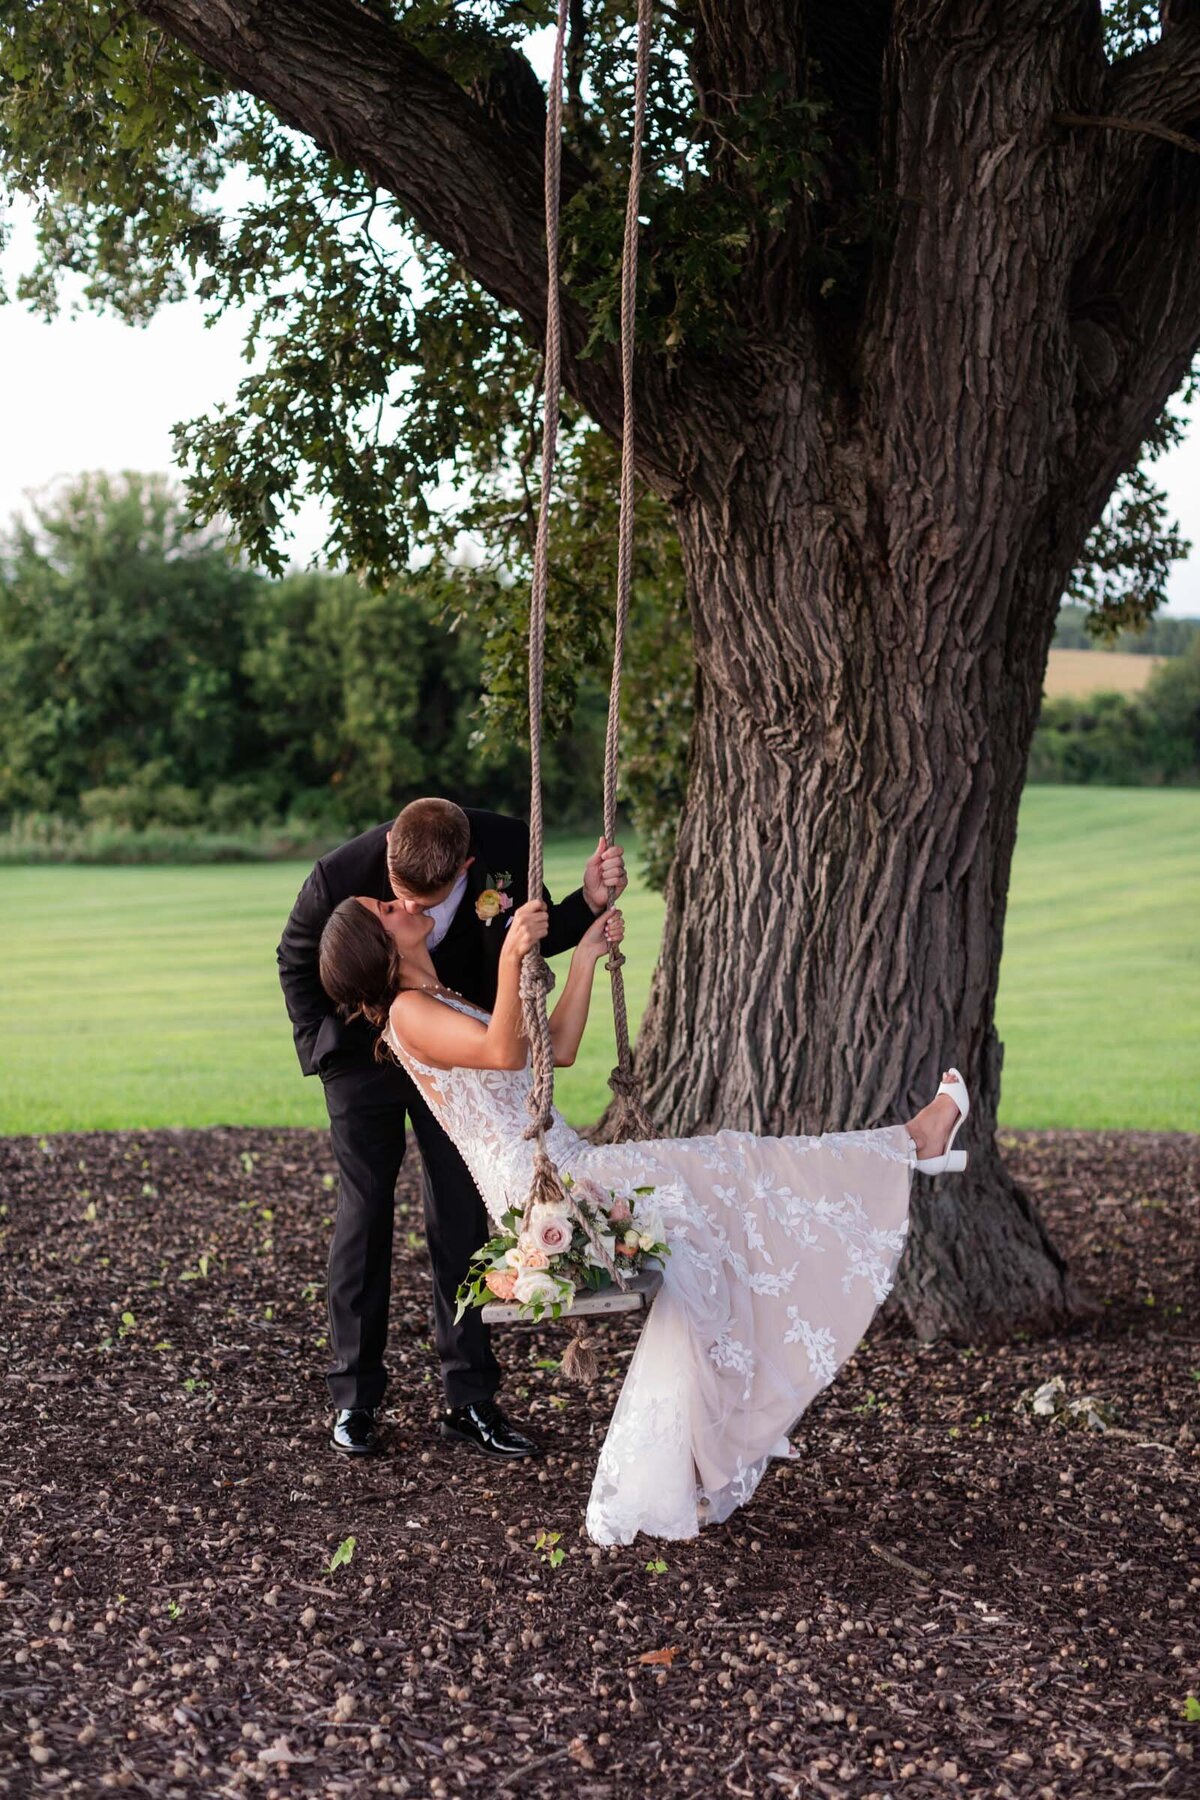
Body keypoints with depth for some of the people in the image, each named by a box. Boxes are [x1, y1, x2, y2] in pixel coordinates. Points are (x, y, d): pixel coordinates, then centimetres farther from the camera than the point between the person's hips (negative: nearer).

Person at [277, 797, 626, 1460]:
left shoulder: (509, 848, -26)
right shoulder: (340, 875, -29)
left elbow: (534, 937, -7)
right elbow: (295, 960, -7)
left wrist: (588, 900, -24)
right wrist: (319, 1046, -9)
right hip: (365, 1055, -1)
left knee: (463, 1219, 3)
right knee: (363, 1217, 3)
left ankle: (469, 1401, 12)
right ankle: (354, 1400, 15)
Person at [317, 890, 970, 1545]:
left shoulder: (446, 1002, 25)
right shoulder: (408, 1012, -7)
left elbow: (558, 1048, 20)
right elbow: (505, 1053, -24)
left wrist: (586, 957, 15)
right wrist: (511, 957, -37)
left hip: (569, 1167, 9)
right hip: (536, 1190, -9)